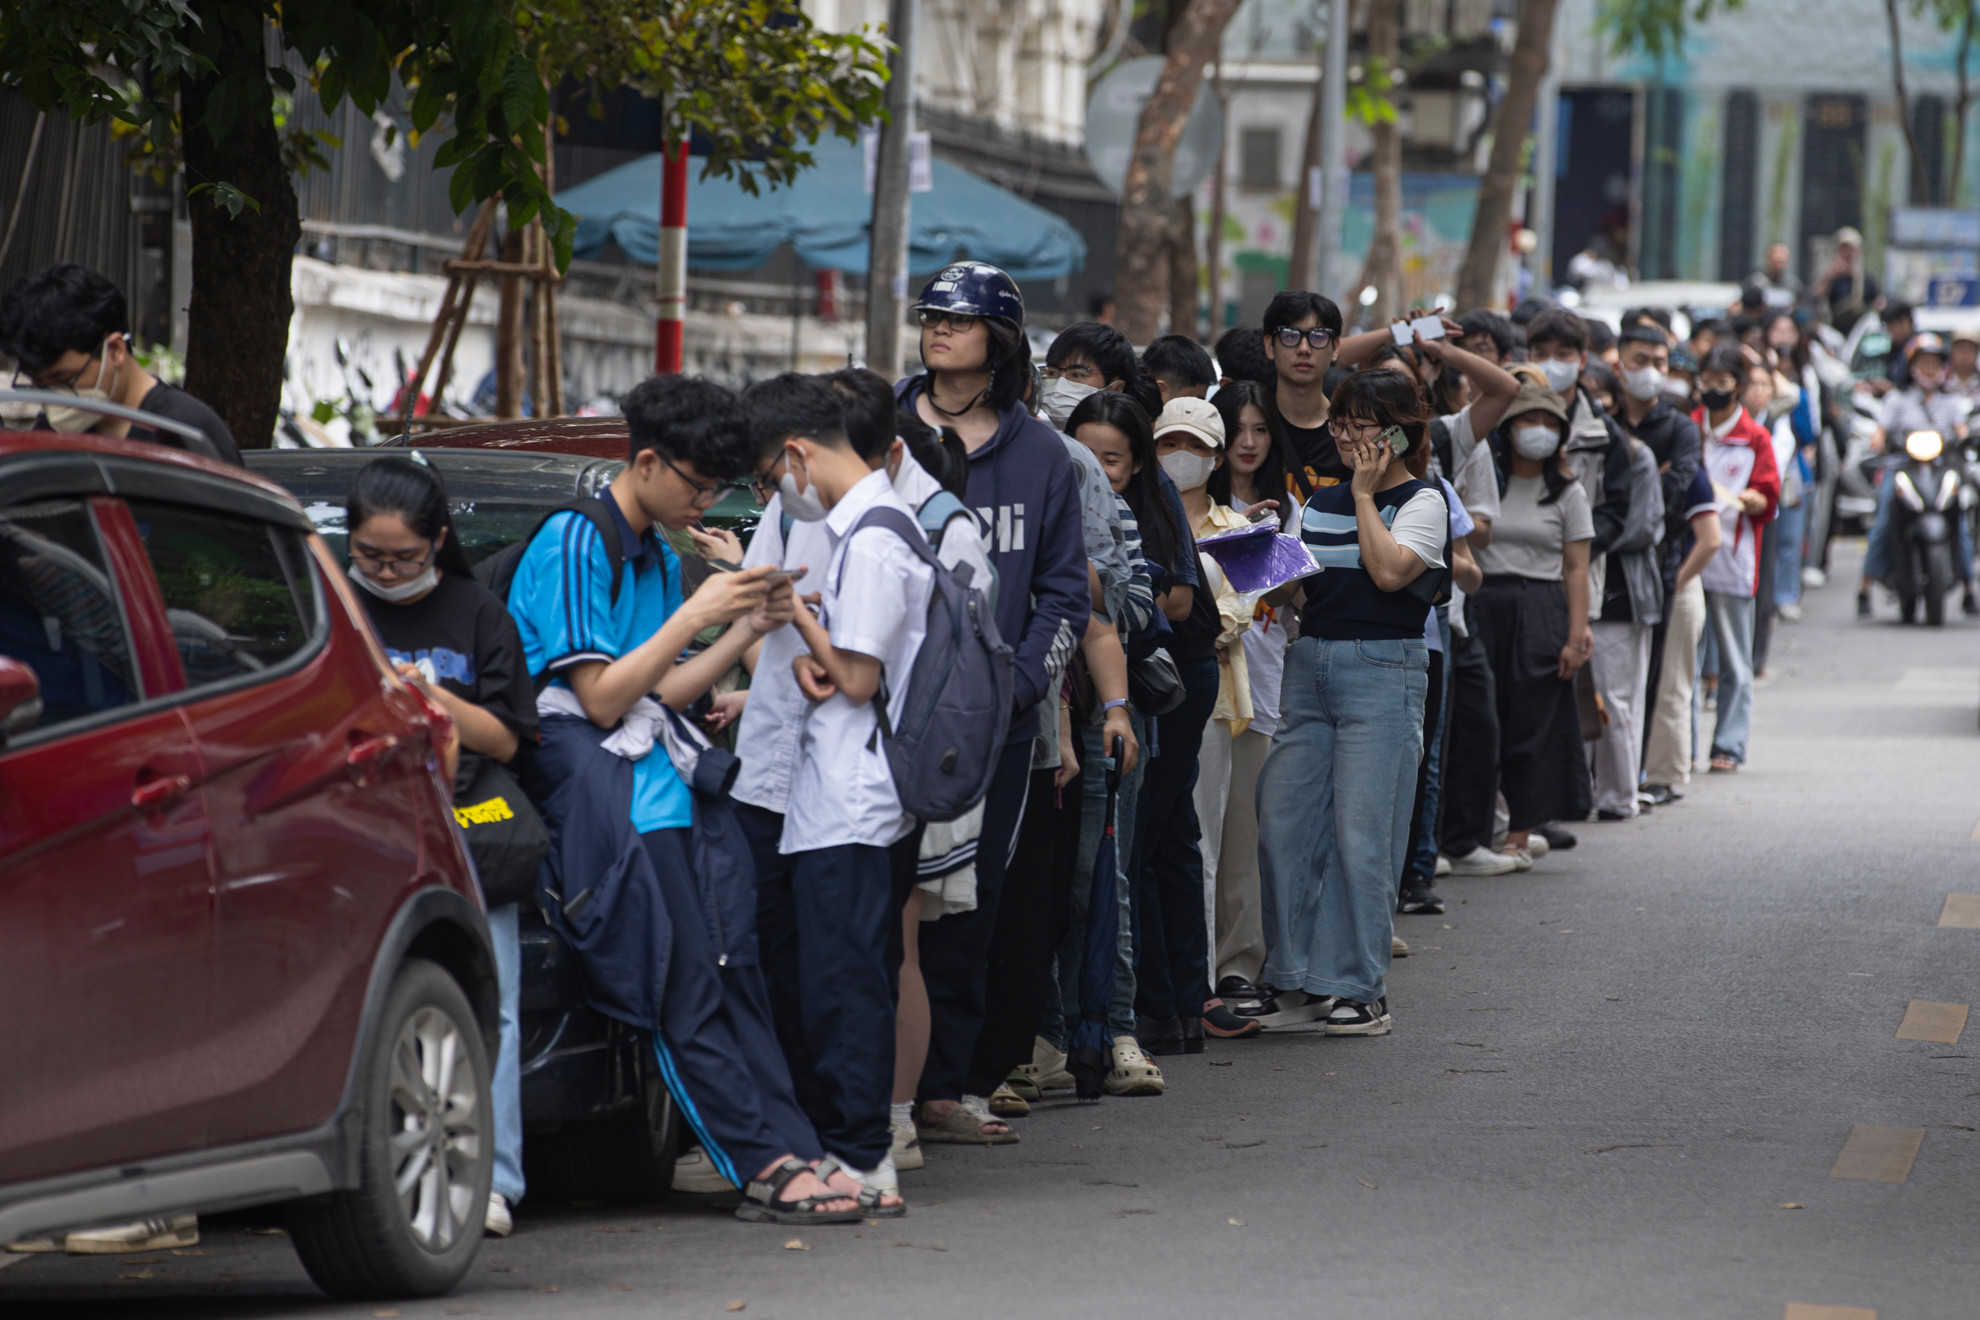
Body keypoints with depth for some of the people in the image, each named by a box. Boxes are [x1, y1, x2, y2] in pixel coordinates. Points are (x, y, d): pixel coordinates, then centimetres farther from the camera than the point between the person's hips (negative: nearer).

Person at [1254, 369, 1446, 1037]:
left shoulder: (1422, 502, -1)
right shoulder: (1320, 503, 17)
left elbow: (1389, 571, -16)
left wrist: (1365, 494, -8)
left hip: (1383, 671, -6)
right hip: (1309, 666, 6)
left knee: (1361, 832, -7)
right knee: (1283, 823, 1)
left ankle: (1360, 988, 0)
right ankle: (1297, 979, 11)